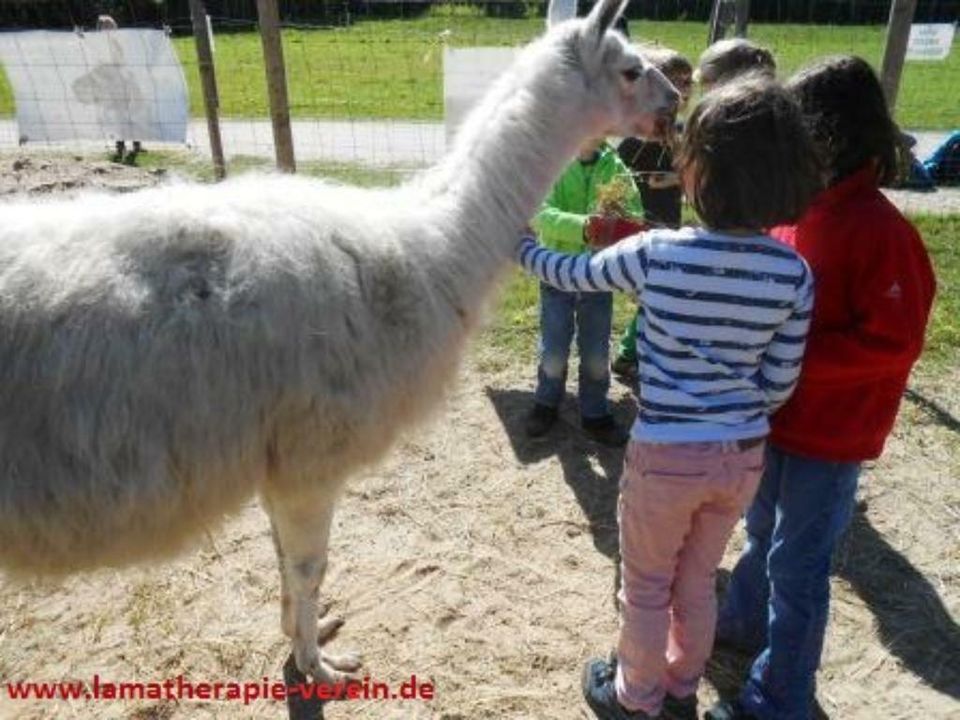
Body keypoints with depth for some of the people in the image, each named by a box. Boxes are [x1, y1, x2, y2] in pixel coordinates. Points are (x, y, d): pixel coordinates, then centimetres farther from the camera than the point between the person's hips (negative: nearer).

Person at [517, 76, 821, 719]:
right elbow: (780, 386, -3)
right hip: (744, 455, 4)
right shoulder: (795, 273, -10)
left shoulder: (656, 254, -19)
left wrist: (518, 244, 19)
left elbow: (569, 274, -1)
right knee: (698, 580, 27)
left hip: (667, 455, -4)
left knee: (647, 588, 21)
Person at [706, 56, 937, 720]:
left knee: (798, 563, 6)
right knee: (764, 532, 25)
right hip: (778, 417, 8)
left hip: (830, 434, -8)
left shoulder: (881, 230, -22)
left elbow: (894, 342, -22)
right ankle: (744, 622, 50)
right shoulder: (802, 208, 2)